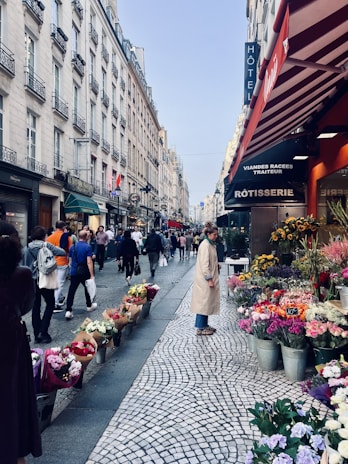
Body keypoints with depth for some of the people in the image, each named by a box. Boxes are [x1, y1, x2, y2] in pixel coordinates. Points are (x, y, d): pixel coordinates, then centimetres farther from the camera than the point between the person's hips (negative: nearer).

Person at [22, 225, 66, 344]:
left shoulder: (26, 248, 3)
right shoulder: (46, 245, -8)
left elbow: (24, 264, 8)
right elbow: (62, 252, -12)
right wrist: (54, 249, 8)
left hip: (31, 280, 4)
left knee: (35, 307, 12)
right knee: (50, 304, 10)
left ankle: (37, 334, 15)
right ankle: (43, 332, 1)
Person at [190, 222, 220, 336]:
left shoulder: (211, 244, 12)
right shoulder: (205, 245, -17)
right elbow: (204, 264, -21)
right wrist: (209, 279, -21)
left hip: (209, 277, 9)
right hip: (205, 279, -9)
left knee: (207, 302, 15)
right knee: (203, 302, -3)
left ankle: (204, 325, 25)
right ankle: (200, 328, 5)